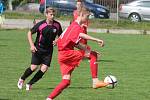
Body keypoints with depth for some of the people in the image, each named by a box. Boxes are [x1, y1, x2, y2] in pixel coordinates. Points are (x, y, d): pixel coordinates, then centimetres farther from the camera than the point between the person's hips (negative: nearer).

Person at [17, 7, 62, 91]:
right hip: (38, 48, -3)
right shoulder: (40, 24, -12)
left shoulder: (57, 25, -4)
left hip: (48, 50, 3)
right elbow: (30, 33, -2)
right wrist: (32, 45, -10)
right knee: (34, 67, -8)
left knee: (44, 69, -8)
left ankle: (30, 84, 9)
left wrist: (57, 40, -9)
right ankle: (22, 79, 20)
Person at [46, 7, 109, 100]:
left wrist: (87, 49, 16)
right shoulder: (76, 26, -12)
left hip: (63, 55, 10)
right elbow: (81, 35, -35)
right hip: (66, 53, -10)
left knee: (66, 81, 6)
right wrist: (97, 40, -41)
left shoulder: (73, 25, 21)